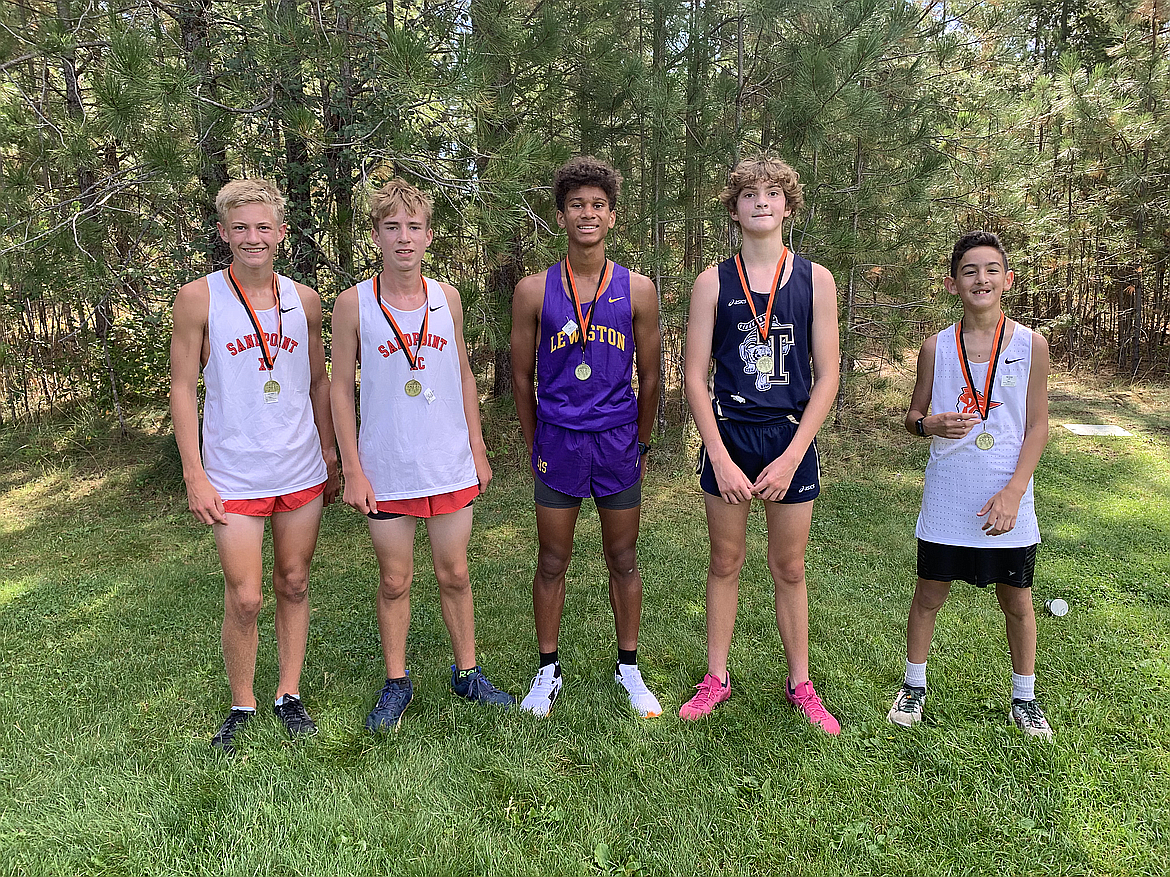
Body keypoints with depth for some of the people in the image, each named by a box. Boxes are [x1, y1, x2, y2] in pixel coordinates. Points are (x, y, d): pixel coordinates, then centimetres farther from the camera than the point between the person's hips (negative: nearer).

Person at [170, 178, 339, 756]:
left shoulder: (303, 300, 5)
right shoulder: (198, 298, -4)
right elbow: (182, 388, -3)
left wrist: (330, 456, 12)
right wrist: (194, 475, -8)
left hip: (302, 471, 3)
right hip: (235, 475, -3)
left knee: (294, 585, 11)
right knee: (244, 598, 0)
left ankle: (289, 694, 26)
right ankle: (241, 706, 20)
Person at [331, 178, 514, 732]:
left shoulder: (447, 297, 4)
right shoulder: (353, 303, -5)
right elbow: (341, 389, -2)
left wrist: (478, 452, 9)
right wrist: (352, 470, -5)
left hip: (451, 465, 2)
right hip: (387, 471, -2)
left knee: (454, 574, 12)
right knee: (394, 581, 9)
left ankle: (467, 673, 29)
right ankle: (396, 684, 27)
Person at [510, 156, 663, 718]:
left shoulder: (637, 290, 1)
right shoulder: (534, 290, 0)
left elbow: (649, 376, 8)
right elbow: (522, 375, 6)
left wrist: (639, 443, 11)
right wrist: (535, 445, 8)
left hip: (618, 443, 1)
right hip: (558, 441, 0)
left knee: (623, 560, 11)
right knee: (552, 563, 9)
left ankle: (628, 668, 27)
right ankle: (548, 670, 25)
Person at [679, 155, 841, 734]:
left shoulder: (815, 280, 2)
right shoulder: (713, 283, 0)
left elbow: (827, 377, -1)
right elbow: (694, 376, -2)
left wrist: (790, 458, -9)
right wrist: (720, 458, -10)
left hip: (791, 439, 0)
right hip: (727, 436, 0)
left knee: (789, 568, 10)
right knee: (725, 563, 10)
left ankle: (799, 684, 26)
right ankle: (716, 678, 25)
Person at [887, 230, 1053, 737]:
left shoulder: (1030, 345, -2)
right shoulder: (936, 347, 0)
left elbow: (1037, 427, -2)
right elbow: (913, 416, 8)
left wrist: (1012, 492, -12)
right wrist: (930, 424, -16)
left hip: (1006, 502, 0)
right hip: (946, 500, 0)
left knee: (1016, 601, 12)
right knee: (929, 595, 10)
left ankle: (1024, 698, 32)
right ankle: (914, 686, 29)